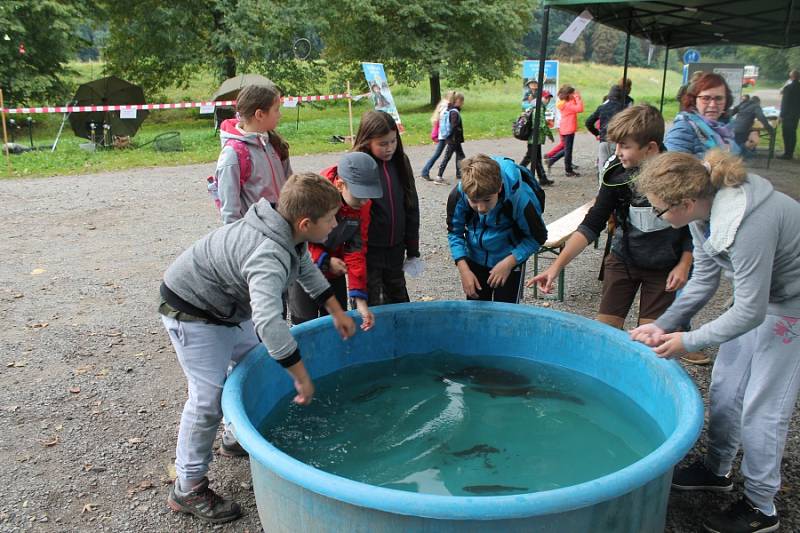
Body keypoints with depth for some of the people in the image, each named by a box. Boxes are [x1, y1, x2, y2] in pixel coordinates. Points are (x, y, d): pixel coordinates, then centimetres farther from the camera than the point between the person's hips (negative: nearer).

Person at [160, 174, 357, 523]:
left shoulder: (288, 233, -9)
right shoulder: (268, 255, -39)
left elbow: (308, 272, 11)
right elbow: (268, 322, -52)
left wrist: (337, 313, 12)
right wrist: (302, 377, -43)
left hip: (227, 308, 10)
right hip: (192, 311, -10)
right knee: (210, 397, -11)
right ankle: (188, 489, 4)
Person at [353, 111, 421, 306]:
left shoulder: (400, 162, 2)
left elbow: (411, 208, 7)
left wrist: (413, 250, 8)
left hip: (395, 248, 5)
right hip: (368, 251, -5)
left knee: (398, 299, 19)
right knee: (371, 304, 5)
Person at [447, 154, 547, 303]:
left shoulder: (520, 198, -30)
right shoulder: (458, 194, -24)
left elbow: (538, 237, -14)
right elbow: (454, 232, -8)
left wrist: (509, 263, -21)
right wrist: (463, 269, -16)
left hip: (510, 260, -3)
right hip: (475, 260, 3)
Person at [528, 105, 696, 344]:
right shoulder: (616, 172, -15)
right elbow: (591, 225, -13)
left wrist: (684, 264, -9)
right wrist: (557, 266, -19)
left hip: (664, 266, -2)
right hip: (623, 259, 2)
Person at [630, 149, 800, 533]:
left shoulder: (748, 224, -37)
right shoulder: (704, 209, -10)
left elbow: (750, 312, -30)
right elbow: (705, 279, 0)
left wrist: (688, 341, -19)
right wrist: (663, 324, -8)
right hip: (759, 292, 8)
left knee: (761, 406, 0)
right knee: (725, 386, 16)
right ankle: (716, 470, 37)